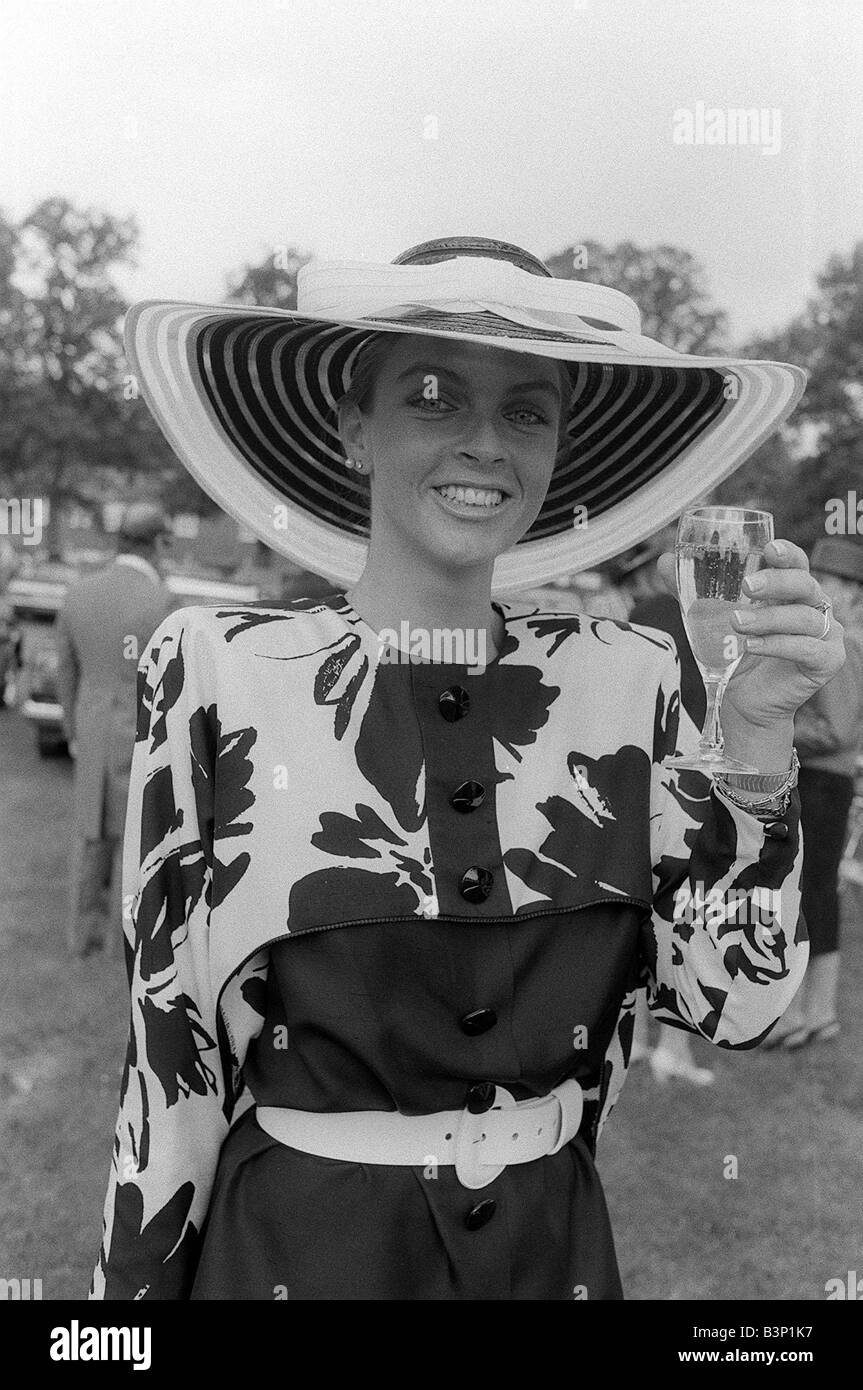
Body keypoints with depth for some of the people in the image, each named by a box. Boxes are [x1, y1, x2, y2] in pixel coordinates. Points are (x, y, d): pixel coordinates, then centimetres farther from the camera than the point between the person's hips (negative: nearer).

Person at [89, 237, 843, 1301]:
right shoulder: (215, 669, -14)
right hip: (294, 1250, -2)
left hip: (557, 1250, 3)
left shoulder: (630, 681, -7)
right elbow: (170, 1051, -8)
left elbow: (733, 1003, -8)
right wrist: (135, 1282, -3)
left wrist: (757, 740, -19)